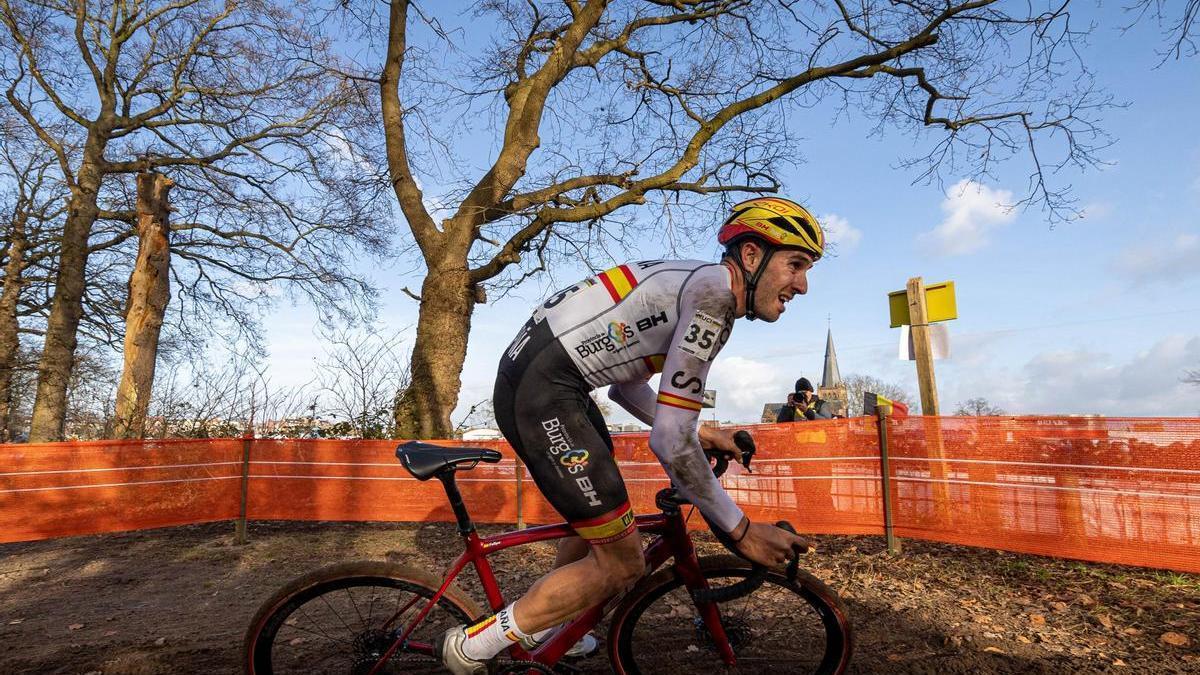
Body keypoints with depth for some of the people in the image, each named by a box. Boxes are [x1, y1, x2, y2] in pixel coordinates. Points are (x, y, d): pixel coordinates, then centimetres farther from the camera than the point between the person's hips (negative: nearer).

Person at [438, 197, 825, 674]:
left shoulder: (687, 284, 15)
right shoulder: (714, 297, -15)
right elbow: (669, 443, -19)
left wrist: (699, 433, 20)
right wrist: (740, 530, -8)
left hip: (526, 373, 11)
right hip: (540, 393, -11)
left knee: (602, 514, 27)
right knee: (622, 564, -1)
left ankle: (542, 632, 45)